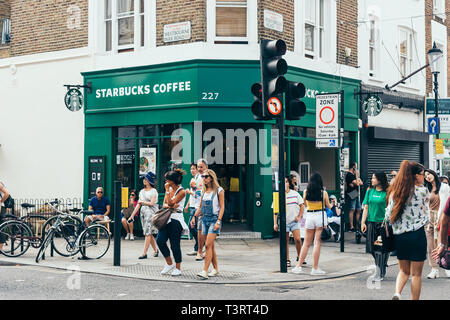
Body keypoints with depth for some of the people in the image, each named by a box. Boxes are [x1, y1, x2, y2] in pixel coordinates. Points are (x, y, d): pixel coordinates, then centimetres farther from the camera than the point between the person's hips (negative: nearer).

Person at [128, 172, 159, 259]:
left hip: (151, 213, -6)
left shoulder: (153, 191, -3)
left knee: (148, 233, -11)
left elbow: (151, 203, -14)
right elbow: (138, 205, 14)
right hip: (143, 212, 6)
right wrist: (132, 216, 10)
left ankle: (144, 253, -13)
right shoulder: (142, 191, 15)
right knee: (149, 234, 9)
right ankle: (155, 250, 23)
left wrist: (142, 202, -3)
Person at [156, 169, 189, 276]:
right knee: (160, 240, -5)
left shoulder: (181, 191, -9)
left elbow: (171, 203, -16)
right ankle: (169, 263, 12)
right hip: (167, 218, 7)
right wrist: (170, 206, -12)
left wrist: (167, 190, -13)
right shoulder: (170, 189, 12)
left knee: (175, 244, -2)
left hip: (176, 220, -7)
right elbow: (164, 204, 9)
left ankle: (178, 268, 12)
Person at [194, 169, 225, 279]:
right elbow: (200, 207, 20)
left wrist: (218, 221, -16)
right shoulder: (204, 191, 13)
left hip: (214, 219, -6)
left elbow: (222, 207, -7)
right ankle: (215, 269, 19)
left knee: (208, 245, -14)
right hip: (205, 219, 6)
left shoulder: (219, 191, -5)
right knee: (211, 246, 9)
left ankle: (205, 271, -17)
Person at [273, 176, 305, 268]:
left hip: (294, 221, 0)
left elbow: (302, 205, 11)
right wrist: (275, 223, -2)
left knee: (297, 239, -10)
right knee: (285, 241, 3)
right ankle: (287, 260, 13)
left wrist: (299, 217, 1)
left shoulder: (295, 193, 4)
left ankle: (299, 257, 10)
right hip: (283, 221, 0)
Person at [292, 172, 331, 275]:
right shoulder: (323, 192, -5)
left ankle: (299, 266, 14)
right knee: (317, 243, -2)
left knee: (306, 243, 12)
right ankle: (315, 268, -2)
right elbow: (328, 206, 9)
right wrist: (333, 204, 30)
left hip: (309, 216, 2)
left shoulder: (306, 192, 0)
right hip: (320, 215, -2)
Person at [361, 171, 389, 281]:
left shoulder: (387, 193, -3)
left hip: (383, 223, -4)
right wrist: (363, 222, 4)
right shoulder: (370, 191, 10)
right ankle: (381, 269, 23)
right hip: (371, 222, 5)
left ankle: (379, 273, 0)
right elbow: (366, 208, 11)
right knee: (373, 248, 7)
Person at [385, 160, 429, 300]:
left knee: (404, 270, 16)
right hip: (417, 235, -4)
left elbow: (388, 217, 3)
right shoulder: (423, 191, -7)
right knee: (416, 273, 6)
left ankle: (397, 293, -5)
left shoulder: (394, 192, 3)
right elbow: (426, 218, 1)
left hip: (399, 235, 4)